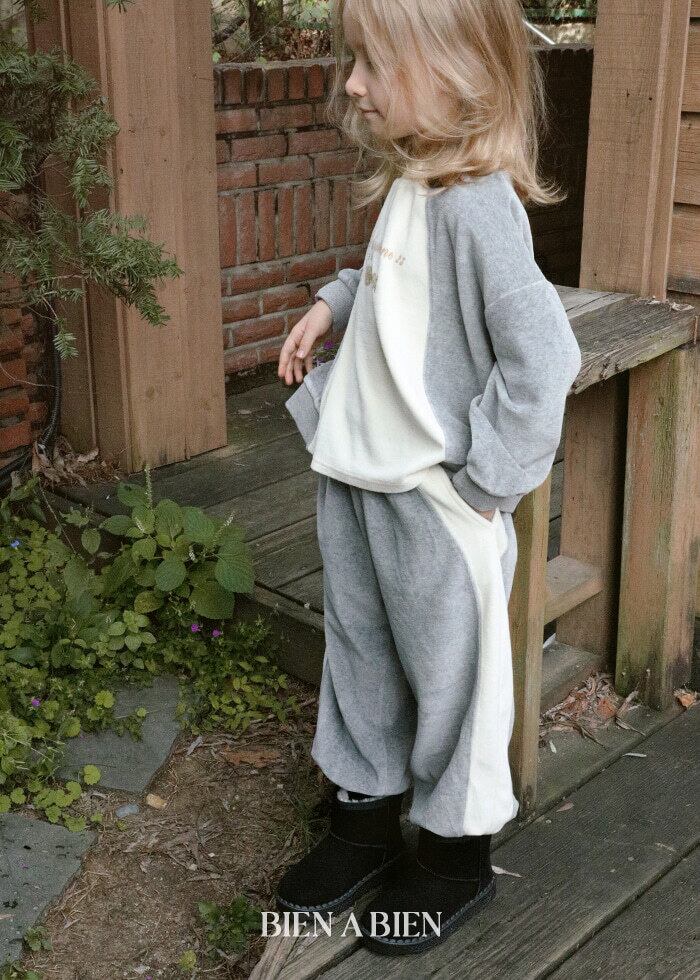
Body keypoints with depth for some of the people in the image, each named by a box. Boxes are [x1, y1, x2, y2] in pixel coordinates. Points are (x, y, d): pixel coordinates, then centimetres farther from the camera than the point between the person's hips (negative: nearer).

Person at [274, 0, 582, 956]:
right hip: (358, 480, 9)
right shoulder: (409, 186, 5)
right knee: (359, 651, 20)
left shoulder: (474, 202, -23)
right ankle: (366, 818, 41)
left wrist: (486, 481, -20)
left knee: (445, 672, 9)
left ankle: (459, 854, 31)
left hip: (433, 496, -9)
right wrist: (331, 303, 6)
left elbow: (543, 353, -28)